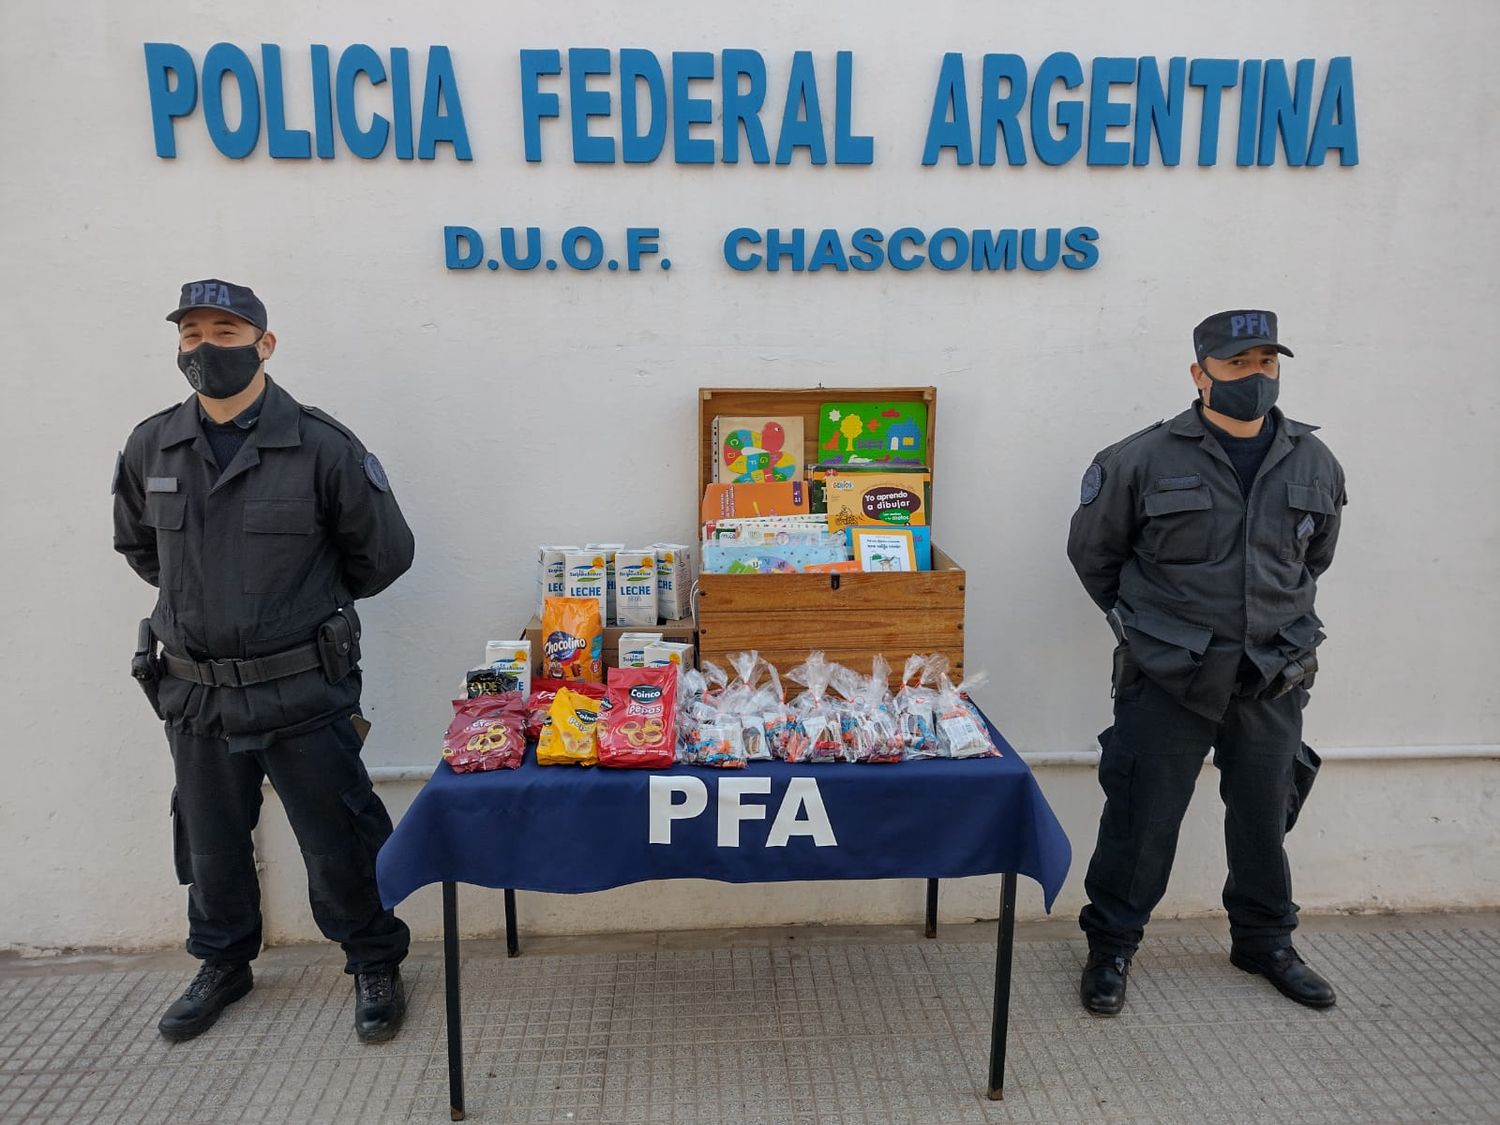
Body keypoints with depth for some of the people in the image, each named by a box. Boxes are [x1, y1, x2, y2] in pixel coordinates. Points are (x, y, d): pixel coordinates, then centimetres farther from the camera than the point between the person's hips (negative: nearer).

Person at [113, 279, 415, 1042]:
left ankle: (374, 965, 28)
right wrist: (200, 600, 12)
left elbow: (383, 554, -3)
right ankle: (222, 964, 43)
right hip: (193, 693, 4)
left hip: (303, 691, -4)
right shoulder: (150, 448, 1)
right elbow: (137, 546, 19)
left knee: (338, 843, 7)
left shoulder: (322, 447, -11)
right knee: (210, 844, 20)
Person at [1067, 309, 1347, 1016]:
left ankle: (1265, 942, 39)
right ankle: (1111, 947, 22)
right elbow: (1091, 551, 3)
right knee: (1143, 817, 4)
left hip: (1273, 678, 4)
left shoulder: (1314, 465, 4)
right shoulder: (1144, 461, -9)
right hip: (1167, 679, -4)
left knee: (1264, 815, 17)